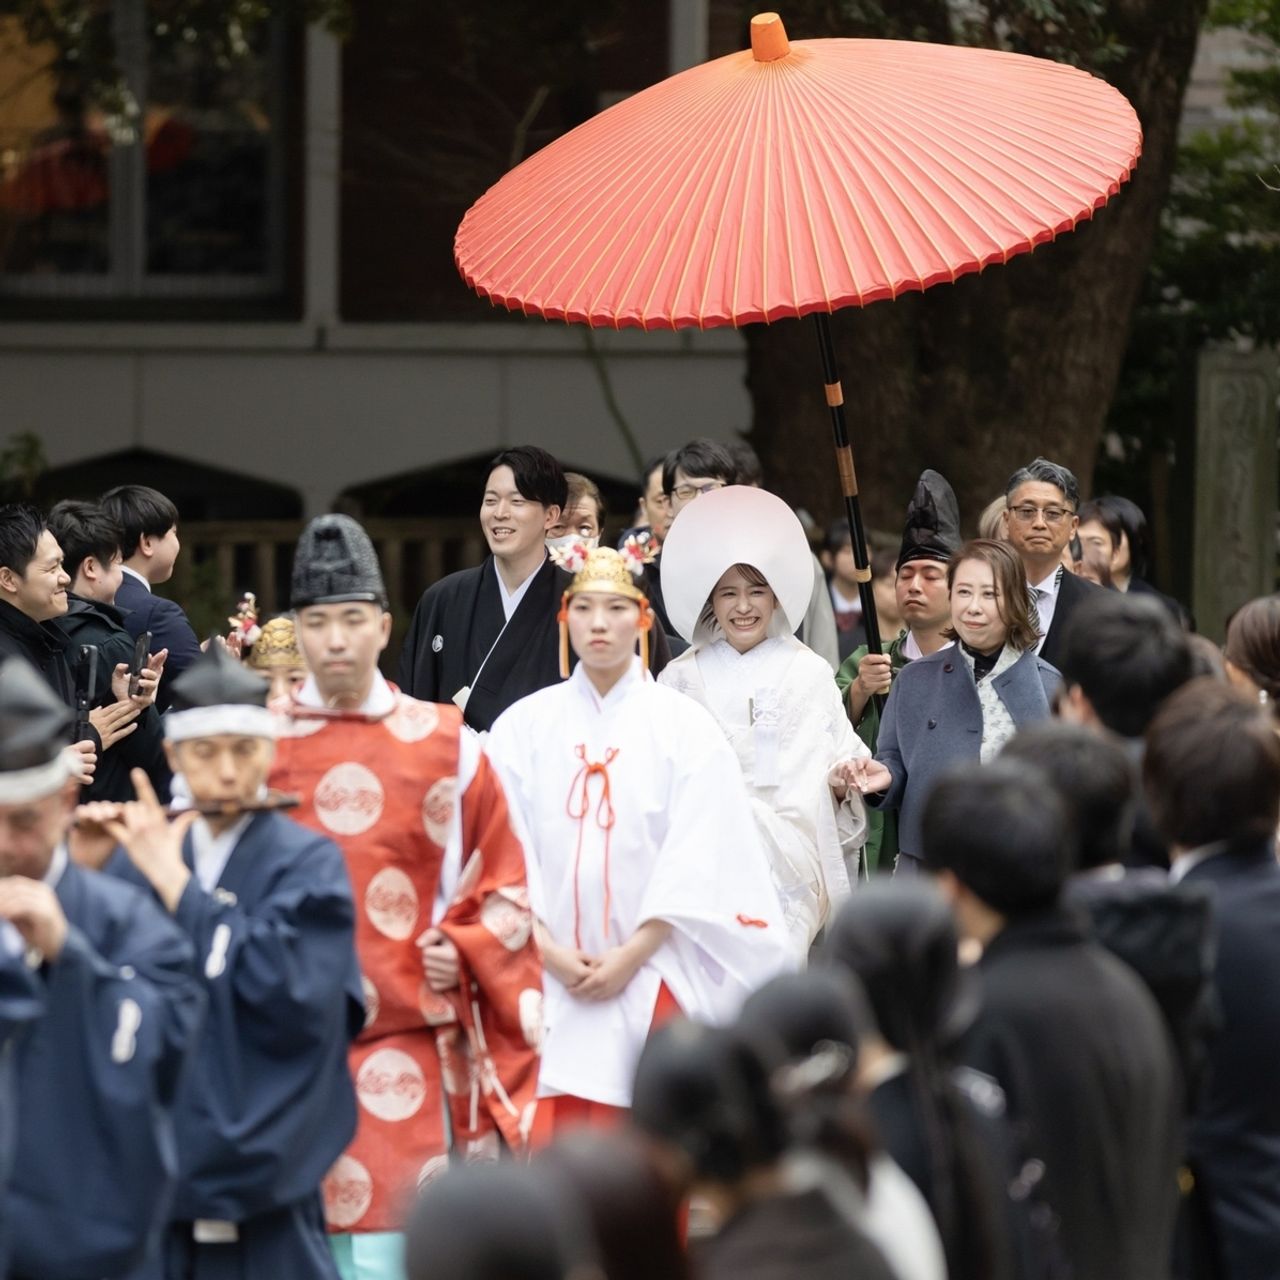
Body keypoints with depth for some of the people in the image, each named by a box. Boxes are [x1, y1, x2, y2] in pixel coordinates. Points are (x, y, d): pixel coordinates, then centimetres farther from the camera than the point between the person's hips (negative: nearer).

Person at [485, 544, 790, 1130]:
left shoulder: (684, 725, 4)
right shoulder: (523, 725, 8)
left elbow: (695, 862, -2)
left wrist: (632, 955, -10)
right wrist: (550, 951, -9)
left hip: (650, 974, -1)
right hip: (547, 974, 1)